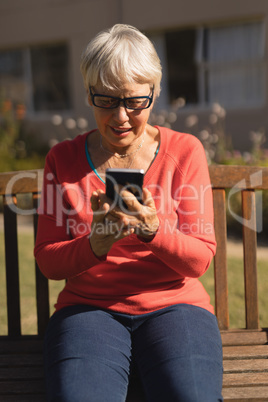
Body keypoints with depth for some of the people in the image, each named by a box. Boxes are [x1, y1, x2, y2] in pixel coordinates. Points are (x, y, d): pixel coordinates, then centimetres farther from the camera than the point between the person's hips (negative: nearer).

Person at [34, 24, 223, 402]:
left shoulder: (185, 151, 5)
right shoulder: (63, 159, 7)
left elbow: (200, 259, 0)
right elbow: (47, 260, 4)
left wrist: (153, 231, -21)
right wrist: (95, 245, -18)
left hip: (173, 303, 0)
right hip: (88, 306, 0)